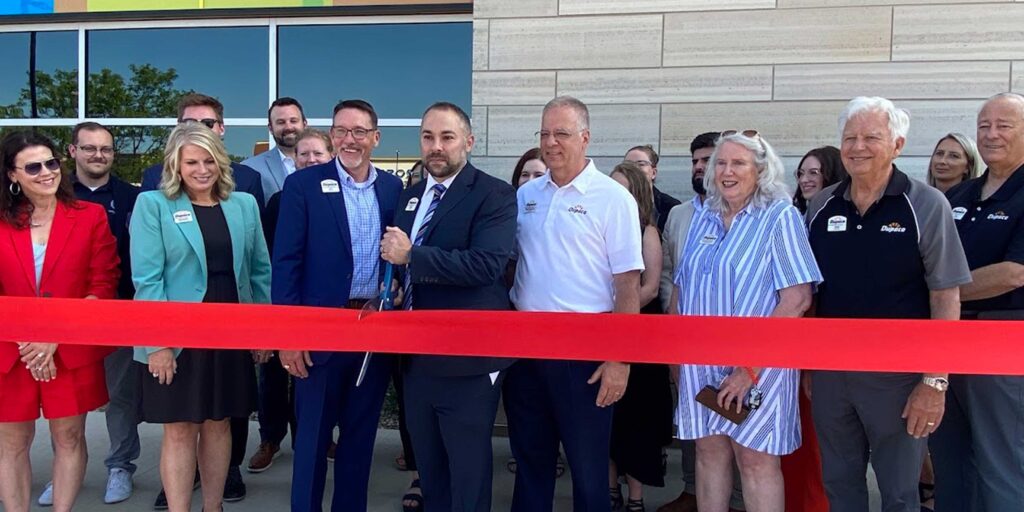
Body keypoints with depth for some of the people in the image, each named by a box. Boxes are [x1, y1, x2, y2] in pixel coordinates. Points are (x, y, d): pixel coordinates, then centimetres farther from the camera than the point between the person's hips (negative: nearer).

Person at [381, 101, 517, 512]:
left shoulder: (494, 195, -11)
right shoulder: (409, 196, 12)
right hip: (417, 356, 7)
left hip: (467, 358, -7)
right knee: (429, 469, 20)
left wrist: (411, 255, -21)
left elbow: (486, 264, -25)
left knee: (467, 473, 6)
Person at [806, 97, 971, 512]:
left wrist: (936, 381, -13)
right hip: (829, 370, 4)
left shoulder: (926, 205, -7)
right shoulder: (821, 206, 4)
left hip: (897, 373, -3)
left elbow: (946, 297, -9)